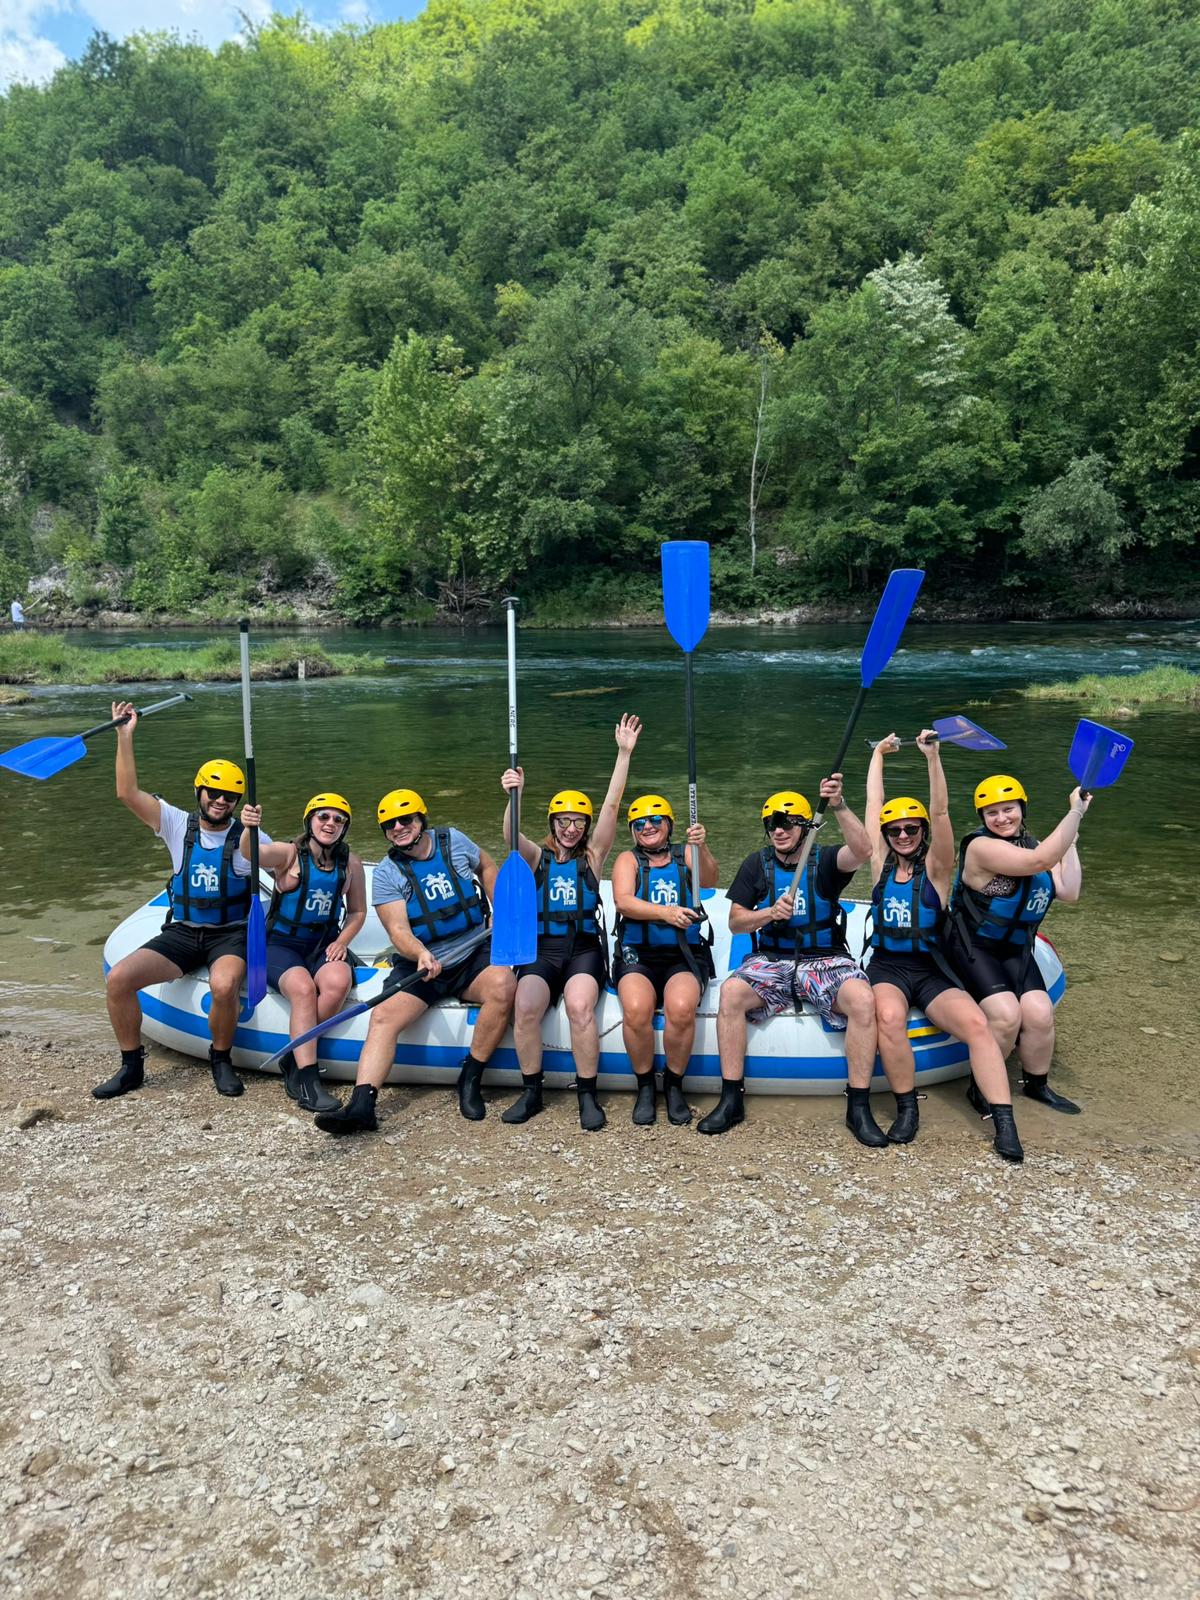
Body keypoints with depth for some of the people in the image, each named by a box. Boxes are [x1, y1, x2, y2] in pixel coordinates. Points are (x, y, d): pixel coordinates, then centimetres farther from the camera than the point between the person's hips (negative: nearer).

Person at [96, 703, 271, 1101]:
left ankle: (221, 1060, -6)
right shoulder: (178, 825, 3)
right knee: (118, 979, -17)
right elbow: (127, 793, -6)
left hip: (230, 934, -3)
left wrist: (254, 831, -38)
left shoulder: (245, 835, -2)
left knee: (223, 986, -34)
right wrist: (125, 737, -12)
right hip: (181, 933, 3)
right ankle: (131, 1066, 3)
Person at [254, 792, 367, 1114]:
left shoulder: (350, 864, 5)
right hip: (282, 943, -3)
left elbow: (357, 911, 13)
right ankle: (305, 1080, -28)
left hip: (324, 944, 3)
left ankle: (295, 1060, -15)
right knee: (303, 988, -32)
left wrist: (342, 942, -5)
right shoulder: (289, 854, -5)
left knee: (338, 982, -30)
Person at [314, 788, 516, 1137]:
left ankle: (470, 1079, -18)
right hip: (419, 964, 0)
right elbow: (398, 930, -12)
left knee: (502, 984, -31)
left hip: (474, 954, 1)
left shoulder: (453, 841, 5)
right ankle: (361, 1104, -34)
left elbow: (486, 866, 25)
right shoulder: (386, 874, -1)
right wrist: (420, 954, -33)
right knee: (384, 1016, -26)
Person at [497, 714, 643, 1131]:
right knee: (525, 1007, -27)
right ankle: (531, 1092, -8)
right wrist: (514, 797, -31)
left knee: (580, 1006, -30)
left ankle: (588, 1095, -14)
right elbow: (511, 837, -11)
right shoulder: (537, 857, 11)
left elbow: (612, 805, 0)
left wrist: (624, 753, -8)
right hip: (541, 949, 1)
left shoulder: (592, 856, 10)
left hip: (584, 948, -1)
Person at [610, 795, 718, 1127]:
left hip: (684, 955, 0)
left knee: (681, 1007, -31)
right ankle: (645, 1087, -7)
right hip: (638, 955, 0)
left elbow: (708, 881, -9)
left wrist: (701, 848, -29)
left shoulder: (685, 855, 12)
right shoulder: (628, 860, 10)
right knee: (636, 1009, -31)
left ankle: (674, 1086, -7)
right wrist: (664, 912, -25)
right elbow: (623, 901, -8)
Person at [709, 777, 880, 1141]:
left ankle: (858, 1107, -19)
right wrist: (770, 913, -12)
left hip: (825, 959, -1)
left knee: (862, 998, -31)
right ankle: (731, 1100, -19)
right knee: (731, 992, -29)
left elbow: (861, 851, -21)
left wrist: (839, 807, -36)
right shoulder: (757, 864, 8)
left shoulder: (825, 860, 2)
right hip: (771, 960, 1)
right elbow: (735, 922, 8)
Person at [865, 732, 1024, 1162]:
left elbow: (940, 813, -7)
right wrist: (879, 754, 24)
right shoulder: (881, 865, 10)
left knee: (976, 1023, -27)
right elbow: (873, 804, 15)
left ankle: (1004, 1124, -26)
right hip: (887, 967, 0)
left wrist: (932, 756, -16)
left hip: (931, 971, 0)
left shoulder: (934, 869, 5)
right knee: (889, 1016, -34)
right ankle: (906, 1108, -17)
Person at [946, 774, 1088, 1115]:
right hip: (974, 947, -6)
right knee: (1006, 1014, -24)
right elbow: (1041, 861, -31)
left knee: (1039, 1013, -14)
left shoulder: (1032, 845, 8)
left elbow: (1069, 892, 1)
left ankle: (1037, 1084, 12)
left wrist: (1070, 842, -2)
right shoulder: (981, 847, -19)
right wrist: (1076, 811, -25)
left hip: (1016, 949, 7)